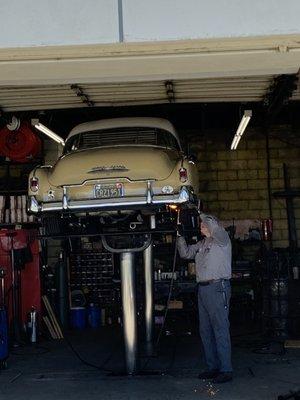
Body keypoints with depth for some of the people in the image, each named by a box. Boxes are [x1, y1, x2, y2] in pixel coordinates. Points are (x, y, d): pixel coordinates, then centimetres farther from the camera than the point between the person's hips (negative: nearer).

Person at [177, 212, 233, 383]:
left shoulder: (222, 239, -3)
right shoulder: (202, 244, 20)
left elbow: (214, 225, -22)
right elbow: (185, 253, 20)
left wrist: (200, 213, -10)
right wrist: (180, 235, 11)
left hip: (218, 288, -9)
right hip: (203, 288, 9)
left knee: (220, 329, -8)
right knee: (205, 330, 11)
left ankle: (226, 369, -4)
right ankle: (213, 366, 19)